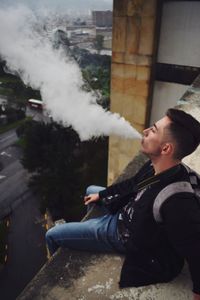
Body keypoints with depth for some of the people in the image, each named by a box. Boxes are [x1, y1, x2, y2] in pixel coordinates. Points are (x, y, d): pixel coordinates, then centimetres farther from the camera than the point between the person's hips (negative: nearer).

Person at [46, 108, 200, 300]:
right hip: (125, 213, 8)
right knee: (91, 190, 31)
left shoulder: (177, 203, -43)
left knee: (52, 235, 3)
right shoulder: (157, 167, -16)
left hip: (125, 235, -7)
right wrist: (101, 194, 16)